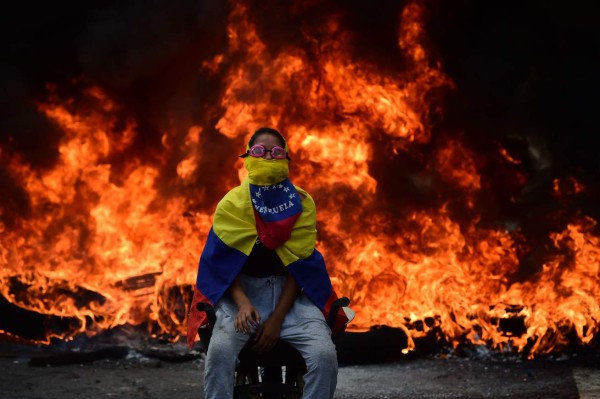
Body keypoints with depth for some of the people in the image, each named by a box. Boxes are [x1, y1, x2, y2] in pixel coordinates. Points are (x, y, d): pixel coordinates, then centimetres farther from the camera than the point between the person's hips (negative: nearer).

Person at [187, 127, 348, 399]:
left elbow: (299, 264, -4)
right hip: (241, 290, -1)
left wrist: (277, 317, -13)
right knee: (219, 351, -31)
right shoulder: (232, 203, -2)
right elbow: (224, 263, -4)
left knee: (325, 355, -24)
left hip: (289, 293, 1)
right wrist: (242, 303, -22)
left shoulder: (301, 203, -1)